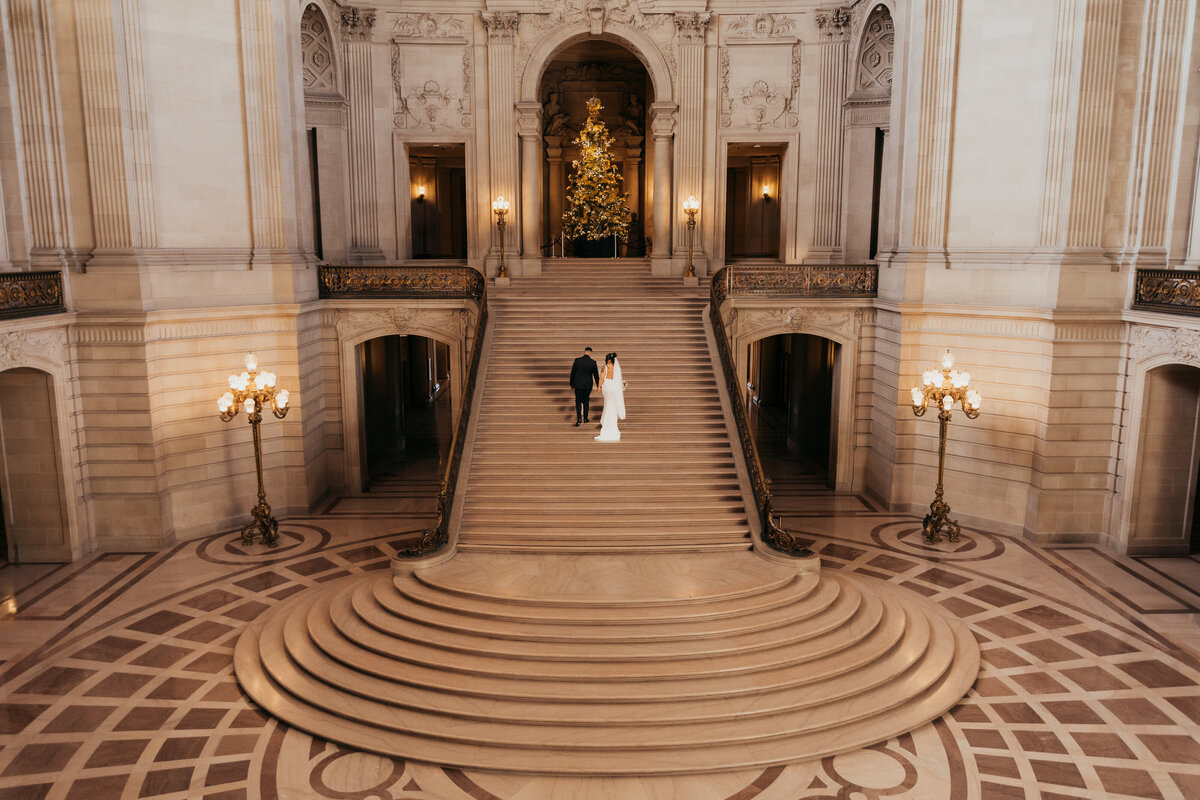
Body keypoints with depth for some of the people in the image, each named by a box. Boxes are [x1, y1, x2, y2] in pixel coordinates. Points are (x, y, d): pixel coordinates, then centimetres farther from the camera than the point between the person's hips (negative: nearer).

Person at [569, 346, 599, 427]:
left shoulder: (577, 360, -8)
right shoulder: (593, 363, -8)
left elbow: (572, 373, -2)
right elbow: (596, 375, -1)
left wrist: (571, 384, 10)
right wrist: (598, 386, 11)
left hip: (578, 384, -1)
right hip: (588, 385, 1)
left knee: (578, 402, 6)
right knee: (586, 401, 18)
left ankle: (579, 418, -10)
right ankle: (585, 418, 23)